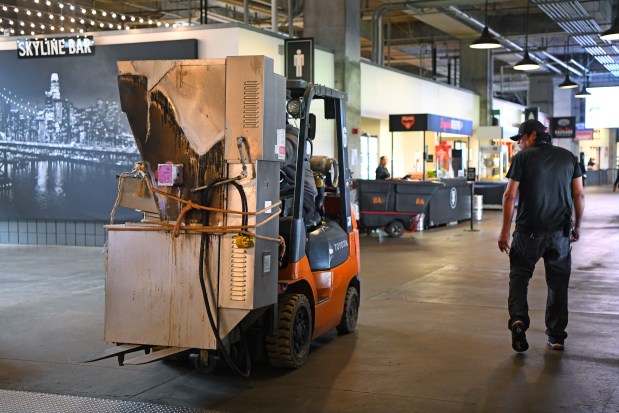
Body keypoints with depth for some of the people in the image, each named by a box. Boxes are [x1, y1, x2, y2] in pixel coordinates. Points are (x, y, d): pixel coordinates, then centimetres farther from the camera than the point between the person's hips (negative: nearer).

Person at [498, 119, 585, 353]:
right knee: (558, 283, 12)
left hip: (529, 232, -3)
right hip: (560, 232, 3)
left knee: (519, 276, 12)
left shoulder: (523, 158, -3)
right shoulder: (568, 157, 7)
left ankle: (518, 320, -11)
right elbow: (579, 195, 5)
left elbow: (510, 196, -8)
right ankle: (556, 337, 16)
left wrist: (505, 232, -4)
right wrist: (577, 227, 16)